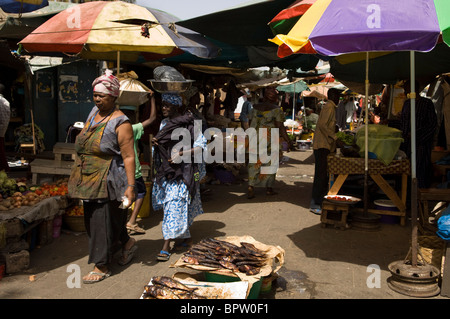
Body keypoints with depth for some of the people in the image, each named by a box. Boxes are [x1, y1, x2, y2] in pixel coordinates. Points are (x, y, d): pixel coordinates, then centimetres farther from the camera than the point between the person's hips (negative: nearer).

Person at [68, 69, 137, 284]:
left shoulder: (120, 123, -17)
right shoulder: (94, 112, 8)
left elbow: (129, 157, -20)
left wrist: (130, 186, -25)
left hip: (108, 181, -9)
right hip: (88, 179, 9)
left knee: (103, 220, -2)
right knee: (93, 218, 17)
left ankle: (102, 267, 12)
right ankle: (128, 243, 38)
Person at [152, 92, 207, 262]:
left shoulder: (188, 124, -11)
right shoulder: (165, 123, 11)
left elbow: (201, 145, -12)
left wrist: (181, 154, -22)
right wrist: (155, 142, -1)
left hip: (182, 171, -7)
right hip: (166, 170, 7)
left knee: (174, 205, -9)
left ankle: (166, 246, -6)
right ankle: (186, 237, 31)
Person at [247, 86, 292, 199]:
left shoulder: (255, 108, 7)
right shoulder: (276, 110, -7)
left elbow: (251, 124, 13)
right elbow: (280, 127, -10)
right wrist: (288, 141, -4)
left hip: (254, 138, 4)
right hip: (269, 139, -3)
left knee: (254, 162, 6)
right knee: (270, 162, 10)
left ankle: (251, 187, -4)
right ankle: (269, 188, 16)